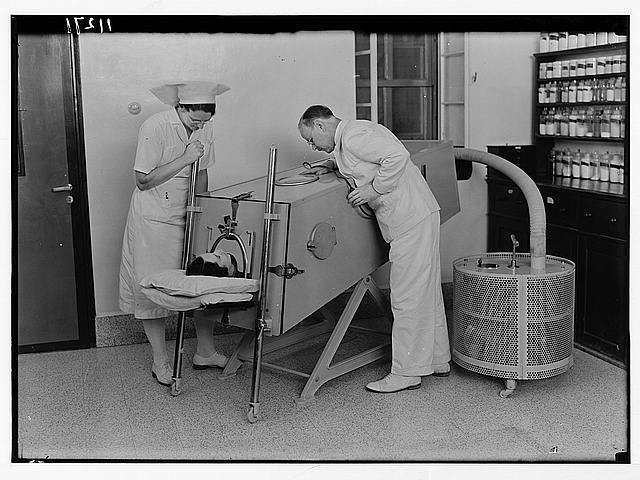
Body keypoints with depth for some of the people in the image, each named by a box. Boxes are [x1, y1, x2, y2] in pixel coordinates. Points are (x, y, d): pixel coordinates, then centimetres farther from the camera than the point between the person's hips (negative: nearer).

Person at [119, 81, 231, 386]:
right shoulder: (155, 127, -18)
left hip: (188, 219, 5)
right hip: (153, 220, -5)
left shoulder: (205, 129, 1)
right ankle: (160, 361, 16)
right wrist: (184, 159, -23)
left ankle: (205, 352, 20)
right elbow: (143, 181, -18)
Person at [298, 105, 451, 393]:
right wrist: (337, 165, 16)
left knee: (407, 297, -5)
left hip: (412, 220, -11)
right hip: (418, 218, 11)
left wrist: (374, 189, -16)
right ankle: (437, 361, 28)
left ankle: (406, 373, 3)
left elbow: (397, 156, -23)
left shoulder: (352, 135, -13)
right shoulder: (347, 141, 18)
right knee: (427, 292, 17)